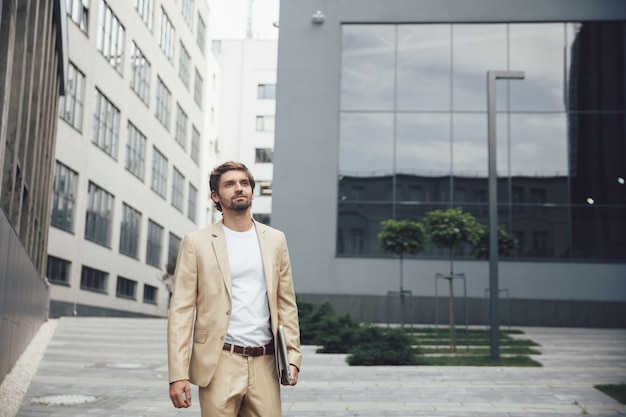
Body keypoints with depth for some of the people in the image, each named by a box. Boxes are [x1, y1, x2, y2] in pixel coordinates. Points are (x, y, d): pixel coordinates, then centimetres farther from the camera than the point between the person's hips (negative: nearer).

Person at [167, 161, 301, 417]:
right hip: (219, 366, -2)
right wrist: (178, 374, -10)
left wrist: (293, 357, 1)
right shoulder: (197, 242, 1)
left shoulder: (275, 240, 11)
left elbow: (287, 304, 12)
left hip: (265, 365, 3)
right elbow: (181, 310, -3)